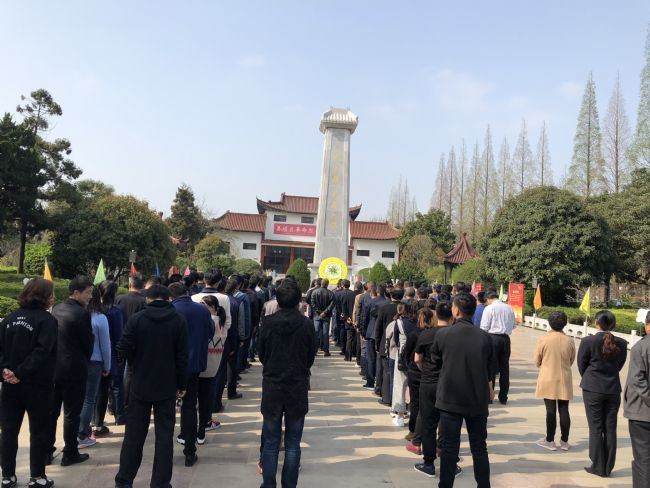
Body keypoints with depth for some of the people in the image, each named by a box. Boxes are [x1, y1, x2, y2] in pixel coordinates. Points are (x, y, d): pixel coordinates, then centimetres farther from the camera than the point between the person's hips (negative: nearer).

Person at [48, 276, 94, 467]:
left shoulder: (56, 309, 5)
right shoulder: (82, 314, -17)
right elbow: (89, 343, -9)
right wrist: (85, 361, 10)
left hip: (53, 367, 7)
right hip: (74, 370, -7)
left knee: (51, 411, 15)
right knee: (72, 414, 5)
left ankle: (46, 452, 23)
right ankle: (70, 454, 15)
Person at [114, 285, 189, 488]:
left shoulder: (136, 319, -6)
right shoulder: (179, 321, -4)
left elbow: (123, 350, -8)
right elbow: (182, 356, -4)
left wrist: (137, 363, 13)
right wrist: (181, 385, 4)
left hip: (140, 384, 1)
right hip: (167, 387, 0)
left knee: (134, 435, 12)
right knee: (164, 436, 7)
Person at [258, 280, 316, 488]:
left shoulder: (268, 322, -10)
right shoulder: (307, 324, -11)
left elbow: (260, 353, 2)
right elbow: (311, 356, 0)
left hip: (272, 386, 1)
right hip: (298, 387, 0)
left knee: (270, 443, 12)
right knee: (293, 444, 10)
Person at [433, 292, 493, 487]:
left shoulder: (442, 335, -11)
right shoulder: (484, 337, -6)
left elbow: (436, 364, 3)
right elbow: (489, 369, 5)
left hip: (450, 398, -2)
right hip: (478, 399, 2)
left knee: (449, 447, 8)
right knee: (479, 447, 15)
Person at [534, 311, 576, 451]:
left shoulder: (543, 339, -12)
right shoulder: (569, 341, -5)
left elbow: (537, 361, -3)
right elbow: (571, 360, 8)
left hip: (548, 380, -2)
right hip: (565, 381, 2)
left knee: (551, 410, 4)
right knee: (564, 410, 10)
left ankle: (550, 440, 12)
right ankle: (564, 441, 19)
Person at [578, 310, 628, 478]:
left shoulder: (588, 341, -14)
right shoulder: (621, 344, -4)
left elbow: (581, 365, -4)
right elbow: (619, 365, 5)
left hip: (593, 389, -3)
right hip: (613, 389, 3)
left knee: (596, 428, 6)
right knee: (610, 429, 11)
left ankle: (598, 466, 12)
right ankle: (608, 467, 18)